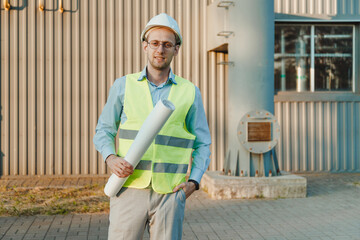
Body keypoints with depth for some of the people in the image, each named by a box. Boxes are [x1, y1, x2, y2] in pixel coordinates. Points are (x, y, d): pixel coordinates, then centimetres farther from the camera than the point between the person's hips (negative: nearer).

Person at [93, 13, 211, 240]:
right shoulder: (124, 86, 6)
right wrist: (111, 159, -11)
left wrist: (193, 182, -6)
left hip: (169, 194, 0)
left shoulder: (190, 92, 6)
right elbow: (104, 131, 10)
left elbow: (202, 144, 9)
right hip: (130, 189, 0)